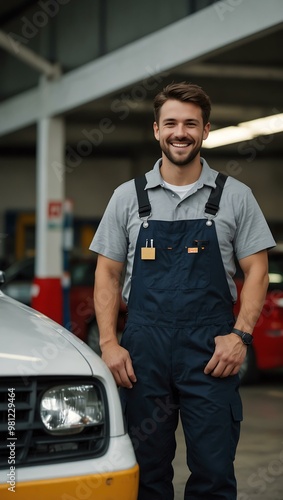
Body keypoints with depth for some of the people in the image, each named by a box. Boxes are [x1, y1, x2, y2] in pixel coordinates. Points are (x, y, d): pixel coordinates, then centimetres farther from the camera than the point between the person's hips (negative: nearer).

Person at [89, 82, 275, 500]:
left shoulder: (235, 196, 4)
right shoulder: (128, 197, 8)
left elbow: (256, 270, 4)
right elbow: (108, 273, 9)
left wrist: (240, 334, -9)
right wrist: (109, 343, -2)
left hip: (211, 352, -1)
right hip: (143, 348, 2)